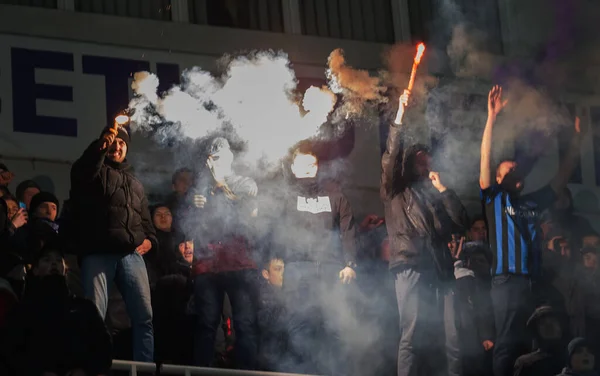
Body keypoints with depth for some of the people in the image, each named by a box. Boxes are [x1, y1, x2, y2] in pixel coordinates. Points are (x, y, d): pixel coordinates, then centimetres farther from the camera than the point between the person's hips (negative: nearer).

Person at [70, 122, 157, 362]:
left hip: (132, 254, 4)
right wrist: (99, 148, -23)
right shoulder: (94, 170, 12)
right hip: (98, 254, -4)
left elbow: (145, 218, 29)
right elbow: (80, 175, -13)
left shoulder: (134, 183, 29)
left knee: (144, 317, -2)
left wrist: (149, 239, 9)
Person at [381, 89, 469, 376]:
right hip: (411, 267, -4)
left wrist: (443, 189, 13)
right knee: (413, 337, -14)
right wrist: (400, 115, -7)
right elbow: (391, 156, -1)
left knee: (453, 339, -6)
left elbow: (461, 223, 16)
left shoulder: (436, 195, 28)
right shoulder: (395, 192, 16)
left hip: (441, 270, 4)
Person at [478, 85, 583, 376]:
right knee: (508, 344, -9)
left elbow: (562, 178, 25)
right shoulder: (495, 199, 8)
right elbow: (486, 160, -3)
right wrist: (492, 118, -11)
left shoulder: (533, 202, 21)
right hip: (508, 281, -5)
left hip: (534, 281, 5)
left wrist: (576, 139, 19)